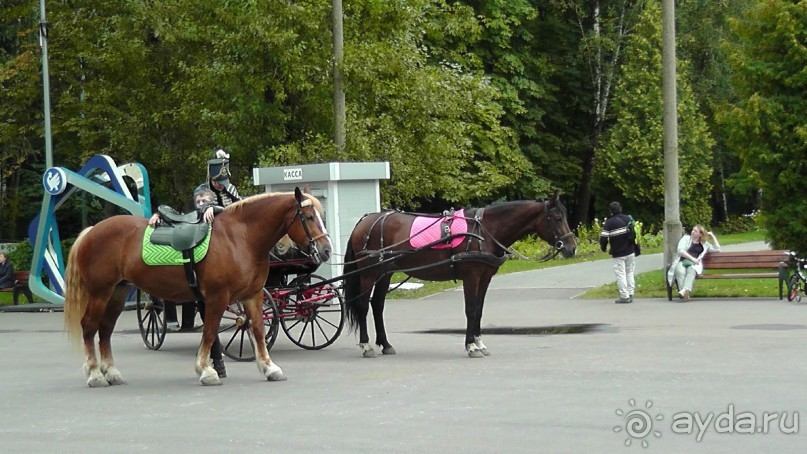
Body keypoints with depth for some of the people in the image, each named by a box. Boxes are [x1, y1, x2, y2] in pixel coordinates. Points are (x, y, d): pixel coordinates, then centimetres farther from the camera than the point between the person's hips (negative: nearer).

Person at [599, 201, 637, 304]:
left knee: (620, 275, -1)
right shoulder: (628, 219, 4)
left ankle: (624, 296, -5)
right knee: (630, 273, 14)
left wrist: (603, 247, 8)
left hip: (618, 254, -5)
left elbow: (603, 238, -11)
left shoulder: (609, 223, -10)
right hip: (630, 252, 5)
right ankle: (630, 294, 13)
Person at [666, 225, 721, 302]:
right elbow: (680, 250, 3)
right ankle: (685, 295, -55)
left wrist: (712, 236, 21)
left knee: (691, 271, -39)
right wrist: (692, 258, -9)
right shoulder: (686, 238, 19)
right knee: (680, 271, -38)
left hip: (694, 264, 1)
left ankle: (685, 290, -62)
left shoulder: (704, 244, 26)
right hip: (682, 261, -1)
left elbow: (717, 249, 23)